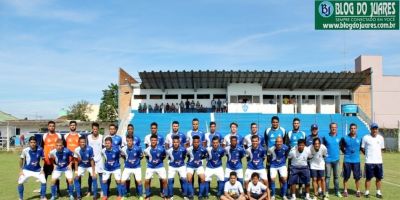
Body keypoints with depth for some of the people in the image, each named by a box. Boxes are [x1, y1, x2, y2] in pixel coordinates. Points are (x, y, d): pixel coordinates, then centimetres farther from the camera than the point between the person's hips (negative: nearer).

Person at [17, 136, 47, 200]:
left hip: (37, 170, 0)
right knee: (20, 182, -12)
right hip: (27, 170, 0)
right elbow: (21, 159, -2)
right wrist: (21, 170, -1)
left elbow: (43, 159, -2)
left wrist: (42, 169, -5)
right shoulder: (25, 150, -19)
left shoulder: (40, 149, -17)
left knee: (43, 182, -8)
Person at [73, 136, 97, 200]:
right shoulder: (77, 150, -23)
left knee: (94, 177, -16)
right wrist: (76, 171, -11)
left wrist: (93, 171, -20)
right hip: (81, 166, 2)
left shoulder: (89, 149, -28)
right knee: (76, 178, -9)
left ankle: (95, 195, -2)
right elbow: (76, 161, -9)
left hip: (90, 165, -2)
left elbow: (92, 160, -21)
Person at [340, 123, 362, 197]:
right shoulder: (345, 138, -2)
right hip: (347, 160, -1)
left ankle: (358, 191, 18)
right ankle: (345, 191, 17)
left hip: (356, 160, 1)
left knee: (357, 177, 5)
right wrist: (346, 152, 2)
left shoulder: (359, 139, 3)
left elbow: (361, 148, 14)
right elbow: (341, 147, 10)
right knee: (346, 177, 5)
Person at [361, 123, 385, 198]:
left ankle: (378, 192, 21)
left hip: (378, 161, 4)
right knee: (368, 178, 3)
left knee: (379, 178, 9)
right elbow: (362, 148, 2)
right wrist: (368, 155, 5)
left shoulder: (381, 138, 6)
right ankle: (367, 192, 14)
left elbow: (382, 148, 17)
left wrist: (377, 154, 8)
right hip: (369, 162, -3)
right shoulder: (366, 137, -5)